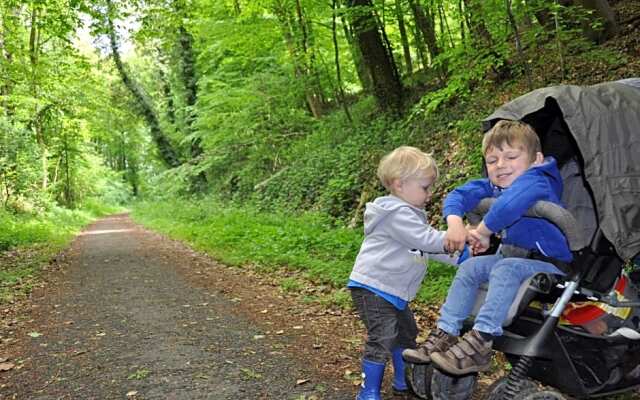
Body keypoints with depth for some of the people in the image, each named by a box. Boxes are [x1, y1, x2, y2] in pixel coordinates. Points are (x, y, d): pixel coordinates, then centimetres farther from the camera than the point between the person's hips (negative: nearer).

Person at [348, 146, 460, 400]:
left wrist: (461, 257, 8)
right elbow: (427, 240, -24)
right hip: (373, 287, -11)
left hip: (393, 291, 11)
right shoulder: (397, 214, -20)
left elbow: (430, 247, 17)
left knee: (406, 333, 21)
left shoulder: (410, 213, 15)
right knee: (382, 339, -12)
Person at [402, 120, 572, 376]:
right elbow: (458, 195, 1)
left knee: (506, 268, -32)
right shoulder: (492, 186, 4)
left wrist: (482, 232, -26)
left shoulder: (536, 182, -22)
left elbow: (509, 206, -42)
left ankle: (479, 343, -34)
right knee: (470, 267, -1)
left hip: (552, 266, -9)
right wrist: (454, 222, -20)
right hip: (513, 256, 9)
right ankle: (445, 335, -2)